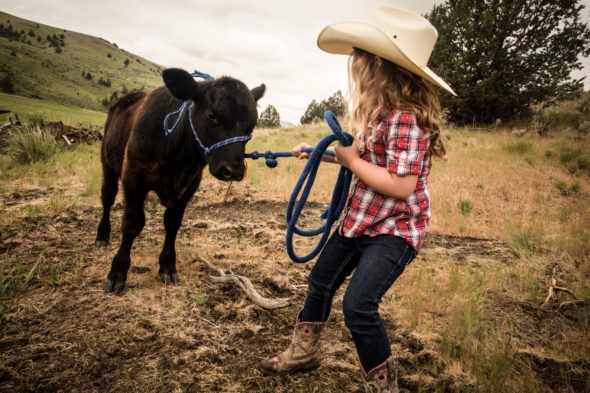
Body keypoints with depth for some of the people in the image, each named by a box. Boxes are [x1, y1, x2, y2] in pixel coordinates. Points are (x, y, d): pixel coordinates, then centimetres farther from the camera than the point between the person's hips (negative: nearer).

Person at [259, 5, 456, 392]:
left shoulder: (405, 117, -25)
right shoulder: (381, 110, 4)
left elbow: (401, 186, -30)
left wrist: (352, 160, -20)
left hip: (395, 230, -10)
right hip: (360, 220, 10)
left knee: (358, 306, -17)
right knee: (321, 281, 19)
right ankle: (304, 351, 42)